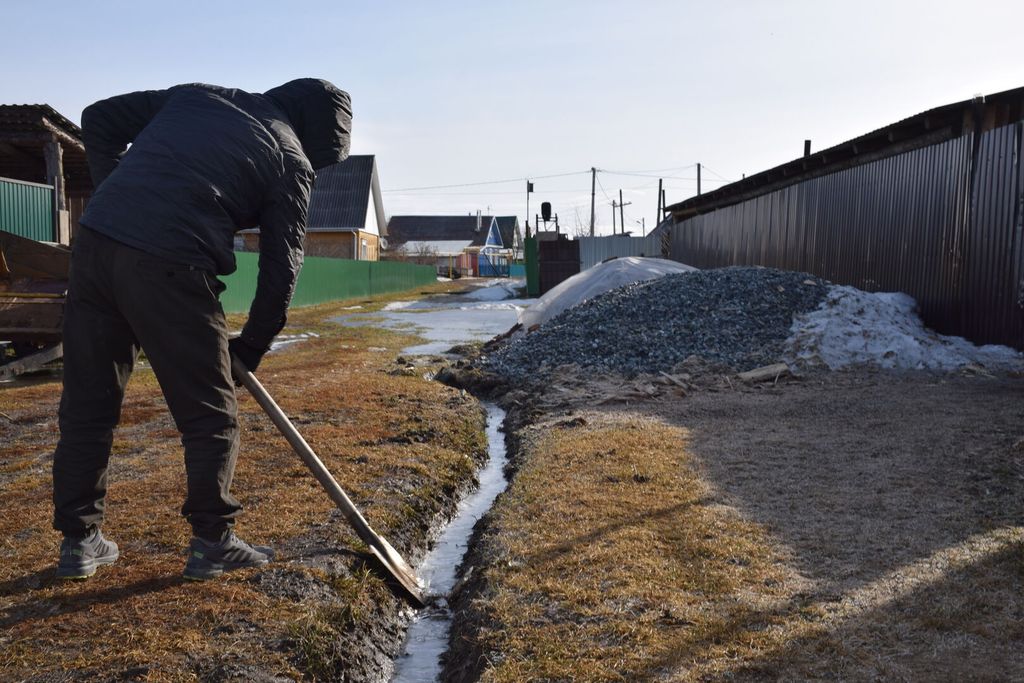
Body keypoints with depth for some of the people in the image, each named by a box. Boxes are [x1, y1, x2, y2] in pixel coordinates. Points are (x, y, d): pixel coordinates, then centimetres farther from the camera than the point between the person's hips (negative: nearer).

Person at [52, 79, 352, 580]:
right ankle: (211, 542, 16)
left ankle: (78, 539, 23)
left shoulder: (195, 94, 22)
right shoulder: (291, 160, 6)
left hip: (95, 240, 6)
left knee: (87, 404, 15)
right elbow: (281, 265, 4)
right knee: (211, 413, 10)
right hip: (169, 267, -6)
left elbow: (99, 119, 22)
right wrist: (251, 348, 13)